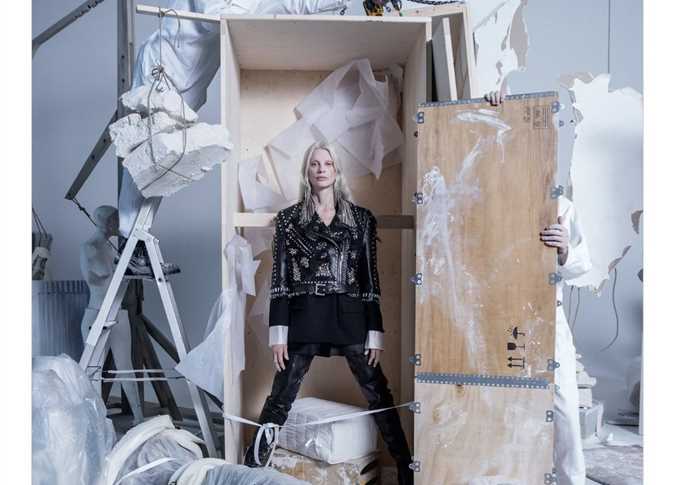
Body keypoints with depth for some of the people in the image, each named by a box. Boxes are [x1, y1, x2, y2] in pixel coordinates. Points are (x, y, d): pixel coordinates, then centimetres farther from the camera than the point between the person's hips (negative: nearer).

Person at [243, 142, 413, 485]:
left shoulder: (361, 218, 5)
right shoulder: (288, 218, 4)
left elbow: (371, 279, 4)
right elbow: (279, 279, 2)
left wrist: (375, 333, 0)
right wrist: (278, 332, -4)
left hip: (350, 317, 1)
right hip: (304, 317, 0)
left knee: (379, 395, 5)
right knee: (280, 399, 5)